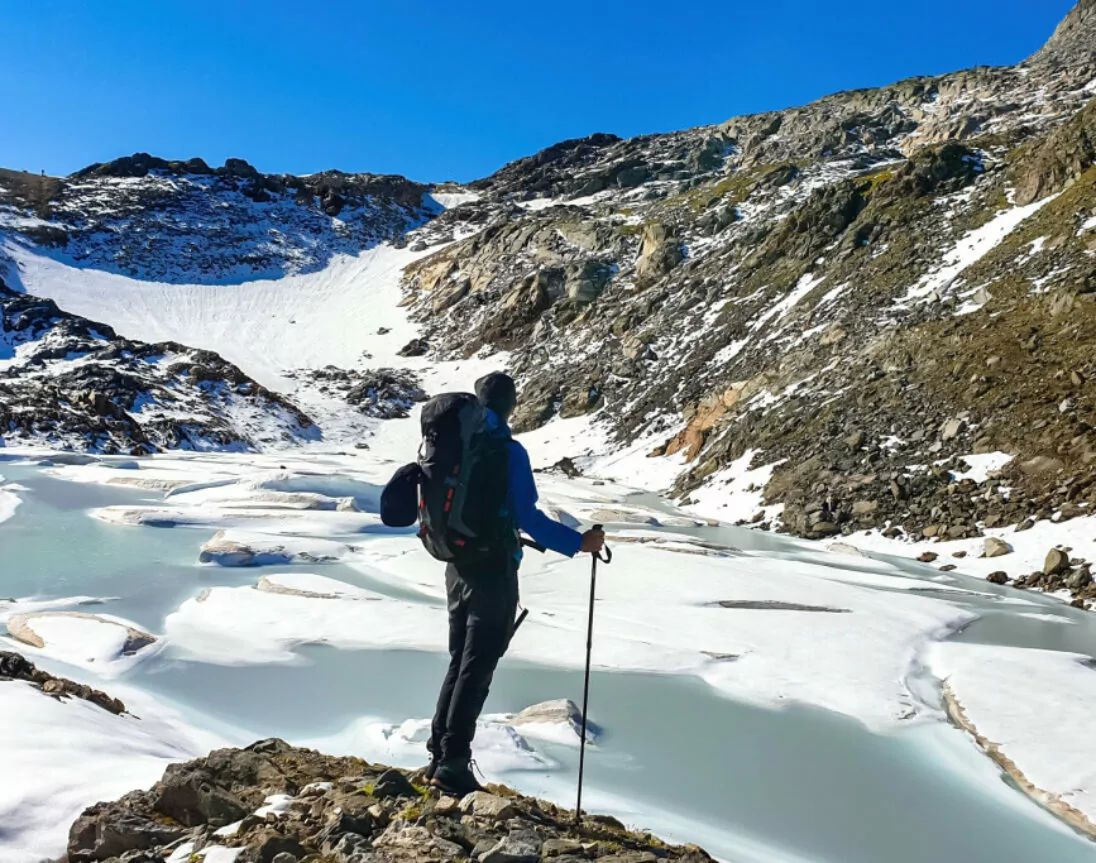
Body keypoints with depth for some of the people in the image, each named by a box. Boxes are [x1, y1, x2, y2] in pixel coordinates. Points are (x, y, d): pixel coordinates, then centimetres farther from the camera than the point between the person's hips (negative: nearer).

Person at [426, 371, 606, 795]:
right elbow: (528, 519, -19)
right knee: (477, 668, 2)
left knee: (459, 663, 18)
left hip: (458, 567, 7)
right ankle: (453, 764, 5)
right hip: (494, 572, -6)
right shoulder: (508, 452, -15)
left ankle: (439, 755, 23)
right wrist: (579, 542, -12)